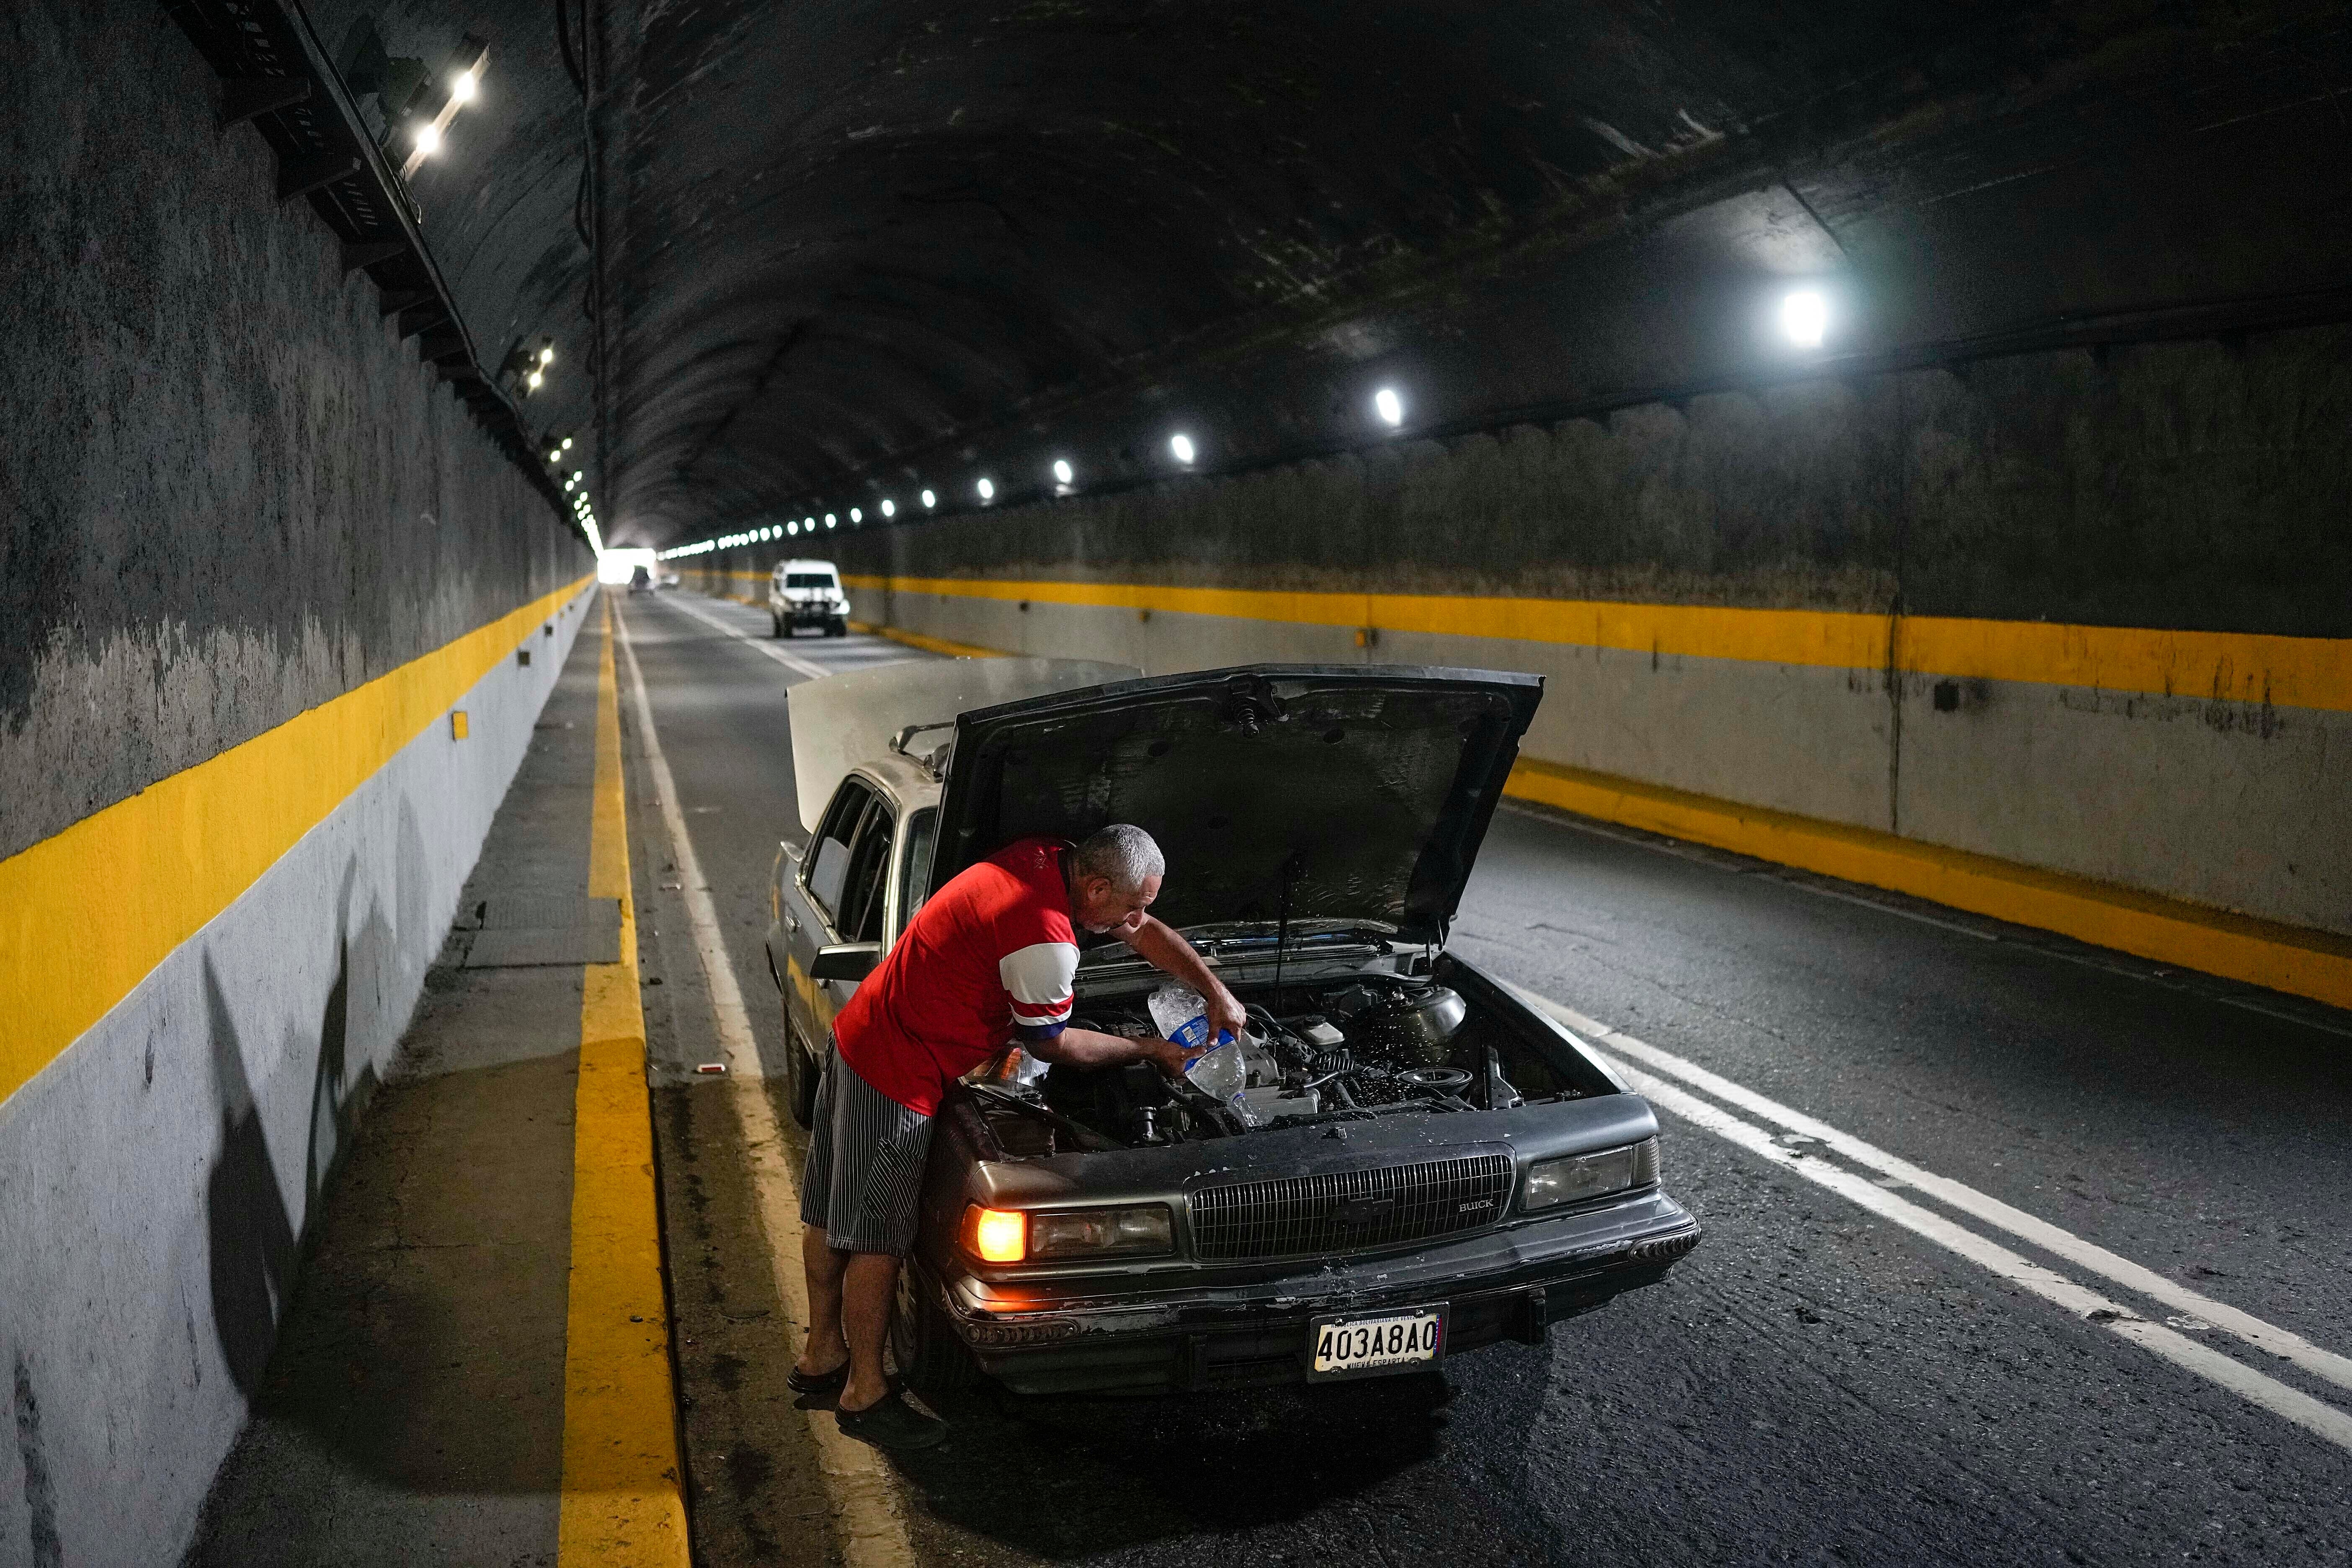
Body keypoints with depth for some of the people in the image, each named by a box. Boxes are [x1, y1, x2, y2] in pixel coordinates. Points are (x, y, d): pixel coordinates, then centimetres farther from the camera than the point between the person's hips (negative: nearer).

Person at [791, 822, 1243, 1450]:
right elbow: (1048, 1045, -10)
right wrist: (1150, 1051, 2)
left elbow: (1145, 932, 15)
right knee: (877, 1238, 3)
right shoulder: (1045, 939, -27)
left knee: (832, 1213, 20)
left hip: (859, 1035, 10)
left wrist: (1217, 992, 13)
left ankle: (823, 1356, 35)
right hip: (896, 1075, -10)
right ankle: (864, 1394, 17)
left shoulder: (1047, 859, 1)